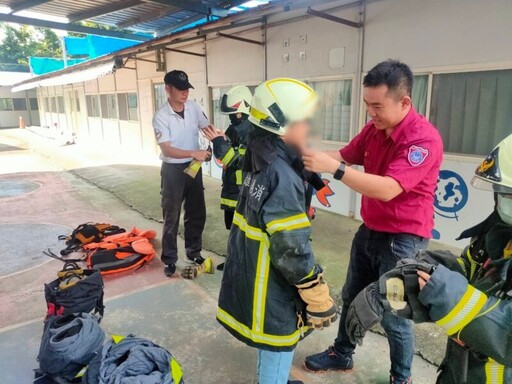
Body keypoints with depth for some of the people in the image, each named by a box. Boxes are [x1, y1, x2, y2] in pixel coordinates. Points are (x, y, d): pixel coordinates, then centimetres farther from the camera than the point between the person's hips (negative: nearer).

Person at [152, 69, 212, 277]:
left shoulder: (193, 107, -3)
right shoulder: (161, 117, -17)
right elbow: (167, 150, -23)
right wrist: (194, 153, -34)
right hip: (173, 169, -5)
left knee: (197, 213, 14)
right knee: (171, 216, 5)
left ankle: (193, 250, 33)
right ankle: (170, 259, 20)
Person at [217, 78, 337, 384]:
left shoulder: (261, 163, 4)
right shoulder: (282, 175, -26)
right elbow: (291, 248, -26)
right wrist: (319, 297, -15)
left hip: (253, 274, 9)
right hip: (271, 286, -9)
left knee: (270, 344, 29)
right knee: (279, 345, 12)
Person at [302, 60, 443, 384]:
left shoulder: (424, 139, -25)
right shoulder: (374, 129, -1)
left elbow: (388, 189, -35)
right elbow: (345, 156, 6)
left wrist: (332, 168, -39)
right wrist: (313, 156, -13)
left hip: (403, 239, -7)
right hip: (370, 230, 8)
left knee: (393, 315, 6)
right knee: (352, 298, 20)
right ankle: (341, 354, 42)